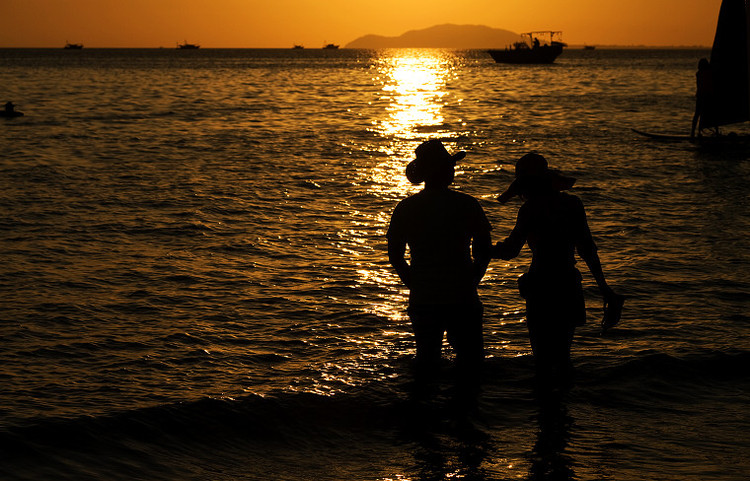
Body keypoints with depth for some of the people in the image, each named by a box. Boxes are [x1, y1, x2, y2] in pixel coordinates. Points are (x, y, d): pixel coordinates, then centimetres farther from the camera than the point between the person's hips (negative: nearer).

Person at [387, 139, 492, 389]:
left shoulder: (406, 208, -1)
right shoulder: (467, 205, -8)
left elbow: (395, 256, 3)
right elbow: (484, 251, -5)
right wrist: (469, 281, 9)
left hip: (422, 300, 3)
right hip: (462, 298, -3)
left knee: (426, 358, 17)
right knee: (469, 359, 11)